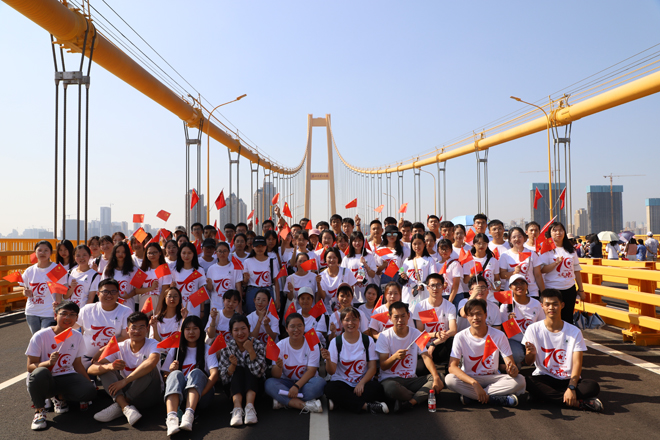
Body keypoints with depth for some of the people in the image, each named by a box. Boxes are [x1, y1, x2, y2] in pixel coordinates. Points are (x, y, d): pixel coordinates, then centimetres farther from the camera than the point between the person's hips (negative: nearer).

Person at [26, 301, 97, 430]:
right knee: (40, 373, -40)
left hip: (66, 378, 4)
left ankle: (60, 397, 10)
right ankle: (39, 410, -12)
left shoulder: (77, 337, 2)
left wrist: (89, 383, 5)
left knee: (90, 392, -25)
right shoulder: (40, 336, -11)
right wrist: (49, 363, -32)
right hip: (44, 381, -3)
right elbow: (30, 367, -12)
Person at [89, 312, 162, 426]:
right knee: (104, 367, -13)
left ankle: (118, 407, -22)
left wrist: (124, 381, -37)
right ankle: (126, 407, -31)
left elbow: (151, 362, -37)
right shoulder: (120, 347, -2)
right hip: (126, 391, 4)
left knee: (150, 369, -31)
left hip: (149, 395, -4)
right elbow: (91, 369, -12)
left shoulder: (152, 345, -11)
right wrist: (109, 366, -34)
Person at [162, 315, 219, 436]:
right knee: (176, 374, -27)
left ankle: (189, 415, -52)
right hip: (177, 394, 1)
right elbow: (165, 376, 13)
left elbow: (215, 374, -5)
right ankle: (171, 417, -52)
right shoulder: (175, 350, 17)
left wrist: (200, 393, -21)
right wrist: (171, 371, -11)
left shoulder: (207, 350, 11)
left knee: (196, 372, -28)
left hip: (201, 395, -1)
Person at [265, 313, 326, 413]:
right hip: (287, 382, 1)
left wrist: (296, 386, -28)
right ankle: (305, 405, -33)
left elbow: (311, 371, -13)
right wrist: (278, 367, -33)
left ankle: (283, 401, -24)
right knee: (269, 383, -27)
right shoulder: (280, 346, -4)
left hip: (306, 382, -1)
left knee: (319, 383, -32)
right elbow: (276, 376, -9)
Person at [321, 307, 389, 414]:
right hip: (341, 382, 0)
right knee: (330, 388, -34)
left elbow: (372, 367, 0)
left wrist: (362, 383, -17)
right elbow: (331, 371, -4)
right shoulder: (336, 342, 2)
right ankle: (367, 406, -31)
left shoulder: (368, 341, 5)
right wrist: (328, 359, -26)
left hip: (363, 382, 1)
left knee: (376, 388, -32)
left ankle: (338, 402, -27)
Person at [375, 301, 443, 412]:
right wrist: (395, 357, -29)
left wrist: (436, 377, -22)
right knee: (391, 387, -38)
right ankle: (421, 397, -12)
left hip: (411, 379, 3)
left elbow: (426, 357, -5)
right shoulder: (384, 336, -4)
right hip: (390, 379, -3)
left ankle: (409, 402, -30)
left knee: (436, 379, -21)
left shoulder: (416, 334, 5)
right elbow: (383, 366, -6)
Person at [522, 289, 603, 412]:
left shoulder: (574, 332, -1)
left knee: (593, 387, -27)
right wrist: (531, 353, -29)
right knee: (529, 383, -34)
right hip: (544, 377, 0)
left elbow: (577, 363, -9)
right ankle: (579, 402, -26)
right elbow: (528, 362, -3)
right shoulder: (533, 329, -2)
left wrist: (571, 387, -26)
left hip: (569, 379, 0)